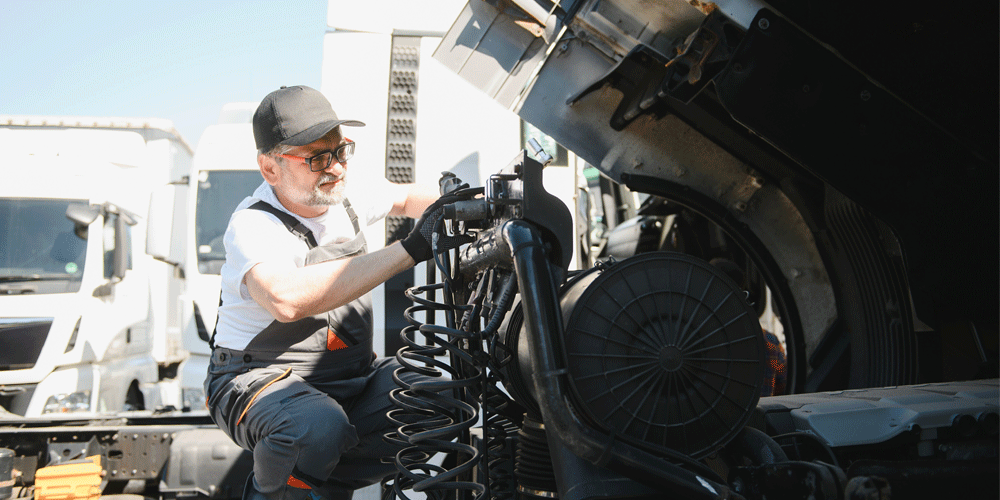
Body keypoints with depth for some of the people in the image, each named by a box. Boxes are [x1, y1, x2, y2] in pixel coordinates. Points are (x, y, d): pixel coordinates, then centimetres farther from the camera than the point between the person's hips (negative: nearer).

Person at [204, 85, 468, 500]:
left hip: (351, 371, 7)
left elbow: (405, 197, 25)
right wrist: (412, 249, -45)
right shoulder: (253, 226, -22)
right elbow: (286, 299, -45)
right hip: (259, 379, -7)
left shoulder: (343, 193, 1)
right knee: (321, 427, -37)